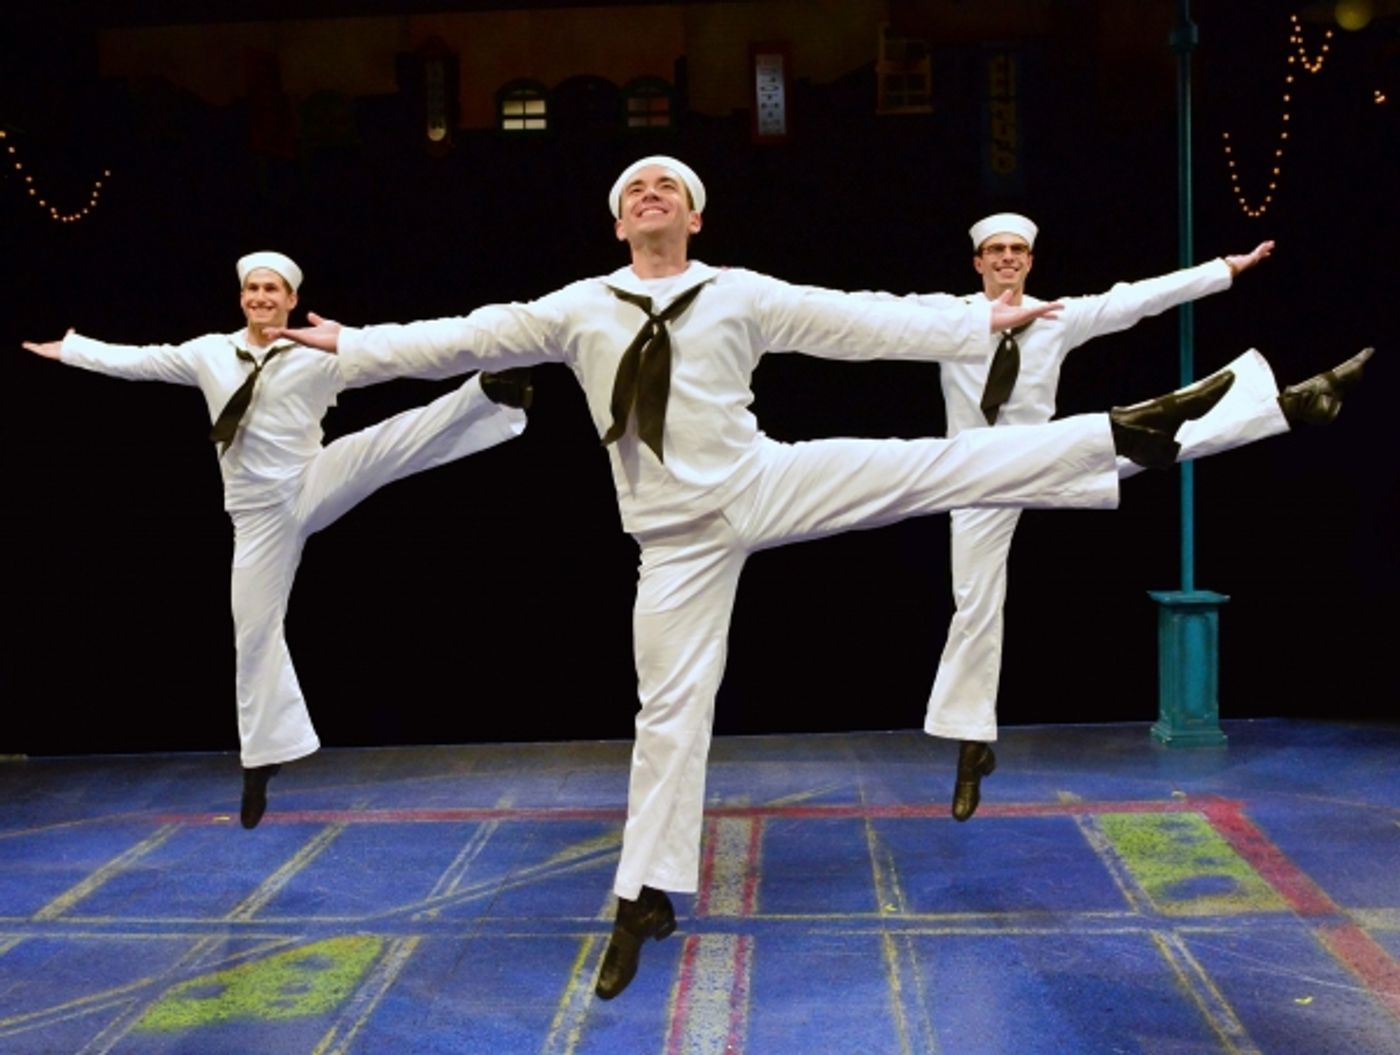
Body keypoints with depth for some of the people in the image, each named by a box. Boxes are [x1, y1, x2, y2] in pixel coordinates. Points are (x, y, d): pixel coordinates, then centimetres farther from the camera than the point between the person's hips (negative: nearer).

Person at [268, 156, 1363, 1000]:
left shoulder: (742, 294, 4)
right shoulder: (577, 307, 8)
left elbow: (865, 320, 2)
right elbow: (466, 337, 9)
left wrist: (981, 318, -2)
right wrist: (352, 344, 8)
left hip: (762, 485, -1)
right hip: (677, 537, 1)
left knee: (934, 464, -14)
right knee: (671, 709, 4)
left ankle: (1136, 428, -10)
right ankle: (646, 896, 17)